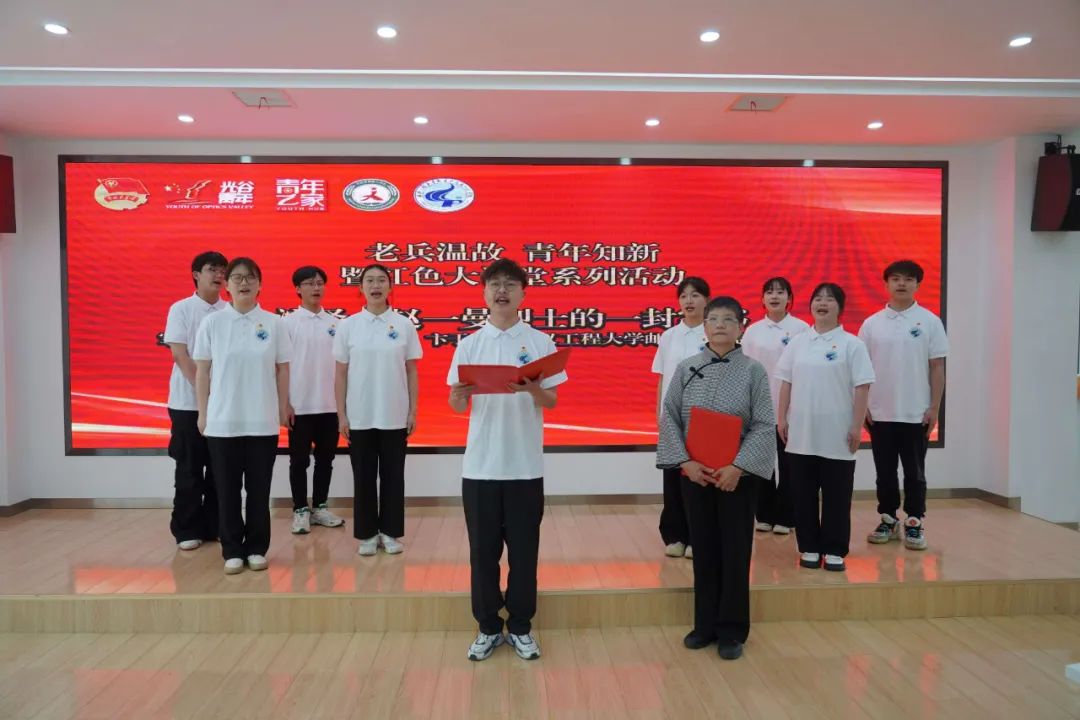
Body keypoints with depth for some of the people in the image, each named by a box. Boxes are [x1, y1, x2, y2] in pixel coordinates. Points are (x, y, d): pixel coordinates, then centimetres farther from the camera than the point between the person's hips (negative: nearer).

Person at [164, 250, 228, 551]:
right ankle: (187, 530, 15)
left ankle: (215, 525, 19)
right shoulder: (180, 309, -2)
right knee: (189, 469, 5)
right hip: (189, 402, -2)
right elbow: (179, 355, -7)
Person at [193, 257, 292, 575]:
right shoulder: (212, 323, 0)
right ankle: (232, 551, 19)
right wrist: (202, 413, 2)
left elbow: (282, 370, 5)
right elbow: (202, 371, 4)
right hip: (222, 421, 0)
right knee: (228, 489, 7)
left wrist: (283, 410, 5)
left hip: (263, 421, 0)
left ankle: (257, 548, 20)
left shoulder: (274, 323, 1)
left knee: (259, 489, 7)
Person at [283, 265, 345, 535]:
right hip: (300, 406, -3)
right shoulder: (289, 322, -3)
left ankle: (320, 507, 24)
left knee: (325, 459, 11)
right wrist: (284, 403, -9)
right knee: (299, 460, 6)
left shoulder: (335, 323, 6)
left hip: (330, 405, 3)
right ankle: (300, 510, 18)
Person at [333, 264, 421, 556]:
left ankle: (391, 532, 20)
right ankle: (366, 534, 20)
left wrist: (413, 411, 0)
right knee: (364, 477, 8)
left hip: (395, 416, 0)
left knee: (392, 476, 8)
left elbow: (411, 372, 3)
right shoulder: (348, 326, 0)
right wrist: (341, 414, -1)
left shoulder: (404, 325, 0)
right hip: (359, 416, 0)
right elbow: (340, 374, 2)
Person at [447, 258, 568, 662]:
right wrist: (461, 393, -19)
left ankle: (520, 627, 25)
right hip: (480, 465, 1)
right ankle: (488, 627, 25)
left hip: (525, 465, -1)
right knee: (483, 550, 9)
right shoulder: (469, 345, 5)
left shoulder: (540, 342, 1)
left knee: (523, 551, 8)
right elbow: (457, 406, 4)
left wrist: (533, 390, -21)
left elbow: (553, 402, 1)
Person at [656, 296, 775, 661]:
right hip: (694, 473, 2)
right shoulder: (685, 369, 1)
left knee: (735, 552, 5)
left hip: (738, 474, -1)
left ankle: (731, 630, 19)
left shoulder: (753, 371, -3)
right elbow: (669, 418, 0)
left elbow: (764, 425, -6)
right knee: (703, 549, 10)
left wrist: (738, 467, -15)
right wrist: (685, 461, -10)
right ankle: (705, 624, 25)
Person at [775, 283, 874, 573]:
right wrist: (782, 418, 4)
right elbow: (786, 383, 9)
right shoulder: (797, 342, 7)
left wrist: (857, 426, -9)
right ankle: (809, 547, 20)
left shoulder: (851, 344, -2)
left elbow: (862, 387, -4)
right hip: (801, 431, 3)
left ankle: (835, 551, 16)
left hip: (837, 433, -3)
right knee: (803, 493, 8)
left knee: (836, 494, 5)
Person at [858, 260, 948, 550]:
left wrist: (934, 408, -5)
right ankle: (888, 520, 22)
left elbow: (937, 368, -1)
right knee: (885, 472, 10)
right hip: (880, 413, 2)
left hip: (916, 414, -1)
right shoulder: (871, 324, 2)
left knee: (914, 473, 7)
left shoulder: (930, 321, -1)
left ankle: (914, 524, 17)